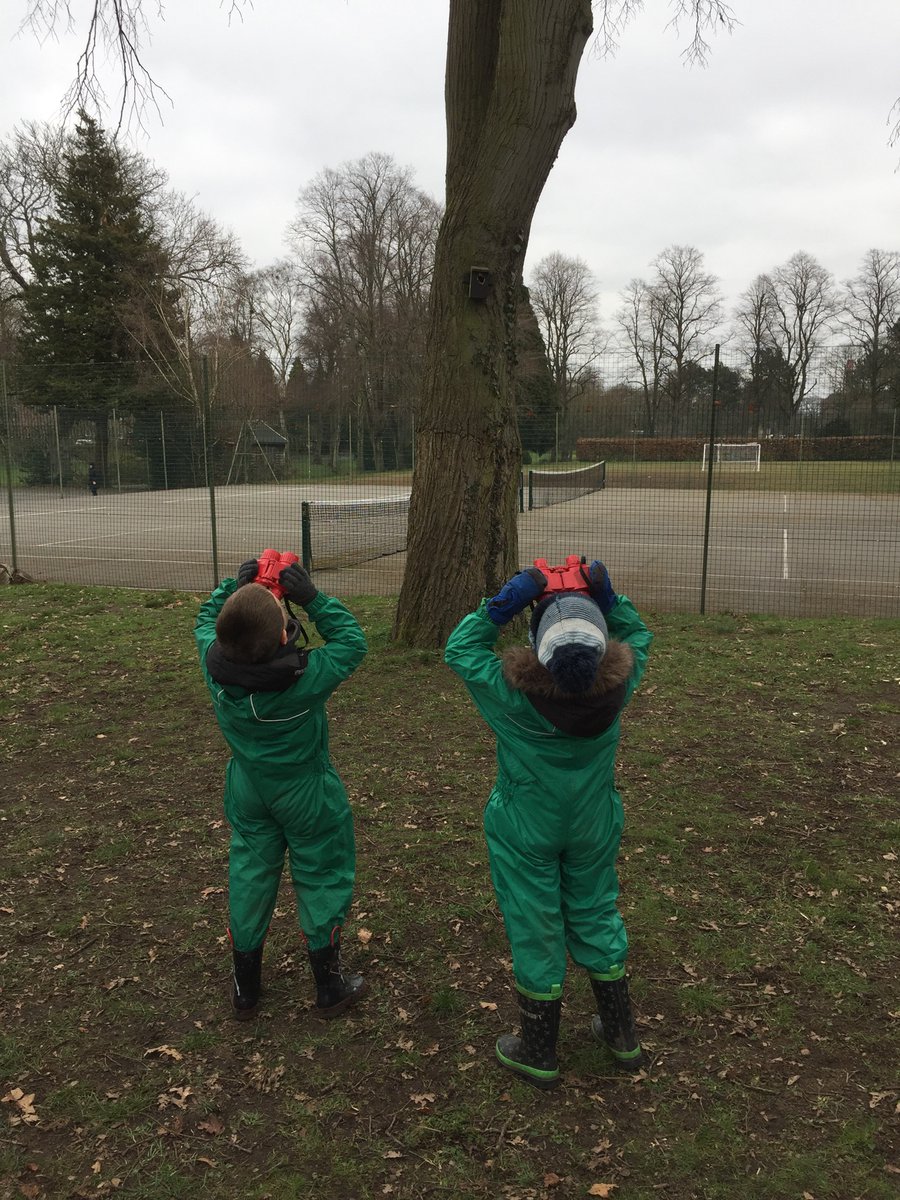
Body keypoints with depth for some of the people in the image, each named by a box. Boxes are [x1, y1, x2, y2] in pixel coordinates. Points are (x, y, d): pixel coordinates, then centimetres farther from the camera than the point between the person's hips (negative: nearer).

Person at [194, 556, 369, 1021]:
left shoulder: (214, 665, -24)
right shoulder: (308, 677, -35)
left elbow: (205, 621, 0)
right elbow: (352, 642, -16)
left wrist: (233, 585, -6)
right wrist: (313, 598, -20)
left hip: (248, 791, 4)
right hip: (306, 795, -4)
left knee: (249, 876, 20)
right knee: (320, 879, 15)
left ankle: (245, 989, 35)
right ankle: (329, 987, 31)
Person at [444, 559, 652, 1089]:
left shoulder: (512, 691, -29)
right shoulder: (617, 684, -23)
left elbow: (459, 648, -12)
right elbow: (638, 635, 0)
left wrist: (504, 603, -21)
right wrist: (608, 597, -13)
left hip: (526, 833, -2)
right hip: (594, 826, 3)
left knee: (536, 930, 13)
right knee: (597, 916, 22)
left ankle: (539, 1054, 31)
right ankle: (623, 1035, 39)